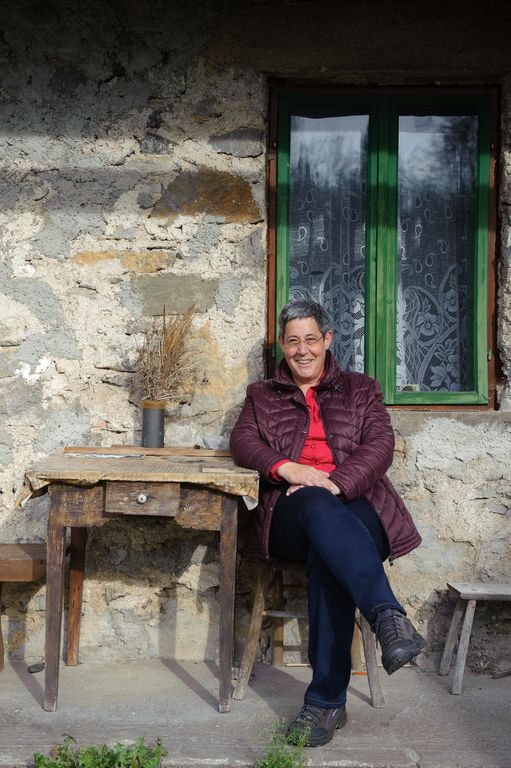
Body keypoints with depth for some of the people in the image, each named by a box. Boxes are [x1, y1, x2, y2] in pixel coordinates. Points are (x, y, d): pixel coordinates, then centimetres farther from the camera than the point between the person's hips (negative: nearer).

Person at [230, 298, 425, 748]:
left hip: (354, 508, 0)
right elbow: (242, 442, 6)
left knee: (327, 555, -38)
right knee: (316, 504, -40)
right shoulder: (262, 396, 25)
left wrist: (336, 483, -17)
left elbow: (380, 446, 4)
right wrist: (286, 467, -16)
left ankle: (327, 700, -40)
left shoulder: (361, 390, 21)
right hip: (292, 514, 0)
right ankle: (389, 617, -54)